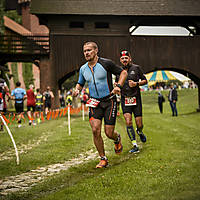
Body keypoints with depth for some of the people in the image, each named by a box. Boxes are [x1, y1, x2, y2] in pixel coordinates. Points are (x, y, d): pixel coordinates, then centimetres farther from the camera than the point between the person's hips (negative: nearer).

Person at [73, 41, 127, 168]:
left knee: (109, 133, -5)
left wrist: (118, 86, -15)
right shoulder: (83, 69, 5)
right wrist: (77, 90, -1)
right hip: (94, 102, 4)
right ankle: (103, 159, 3)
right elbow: (80, 83, 22)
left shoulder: (106, 63, -9)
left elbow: (123, 72, 0)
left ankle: (117, 139, 34)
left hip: (109, 101, -4)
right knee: (95, 130, -12)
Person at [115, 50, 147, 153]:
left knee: (139, 124, 0)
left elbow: (145, 80, 5)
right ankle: (135, 145, -8)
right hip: (125, 99, 1)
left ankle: (140, 132, 37)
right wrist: (116, 85, -1)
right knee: (128, 122, -15)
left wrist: (136, 83, -13)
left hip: (136, 99, -1)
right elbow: (116, 82, 22)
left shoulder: (136, 68, -1)